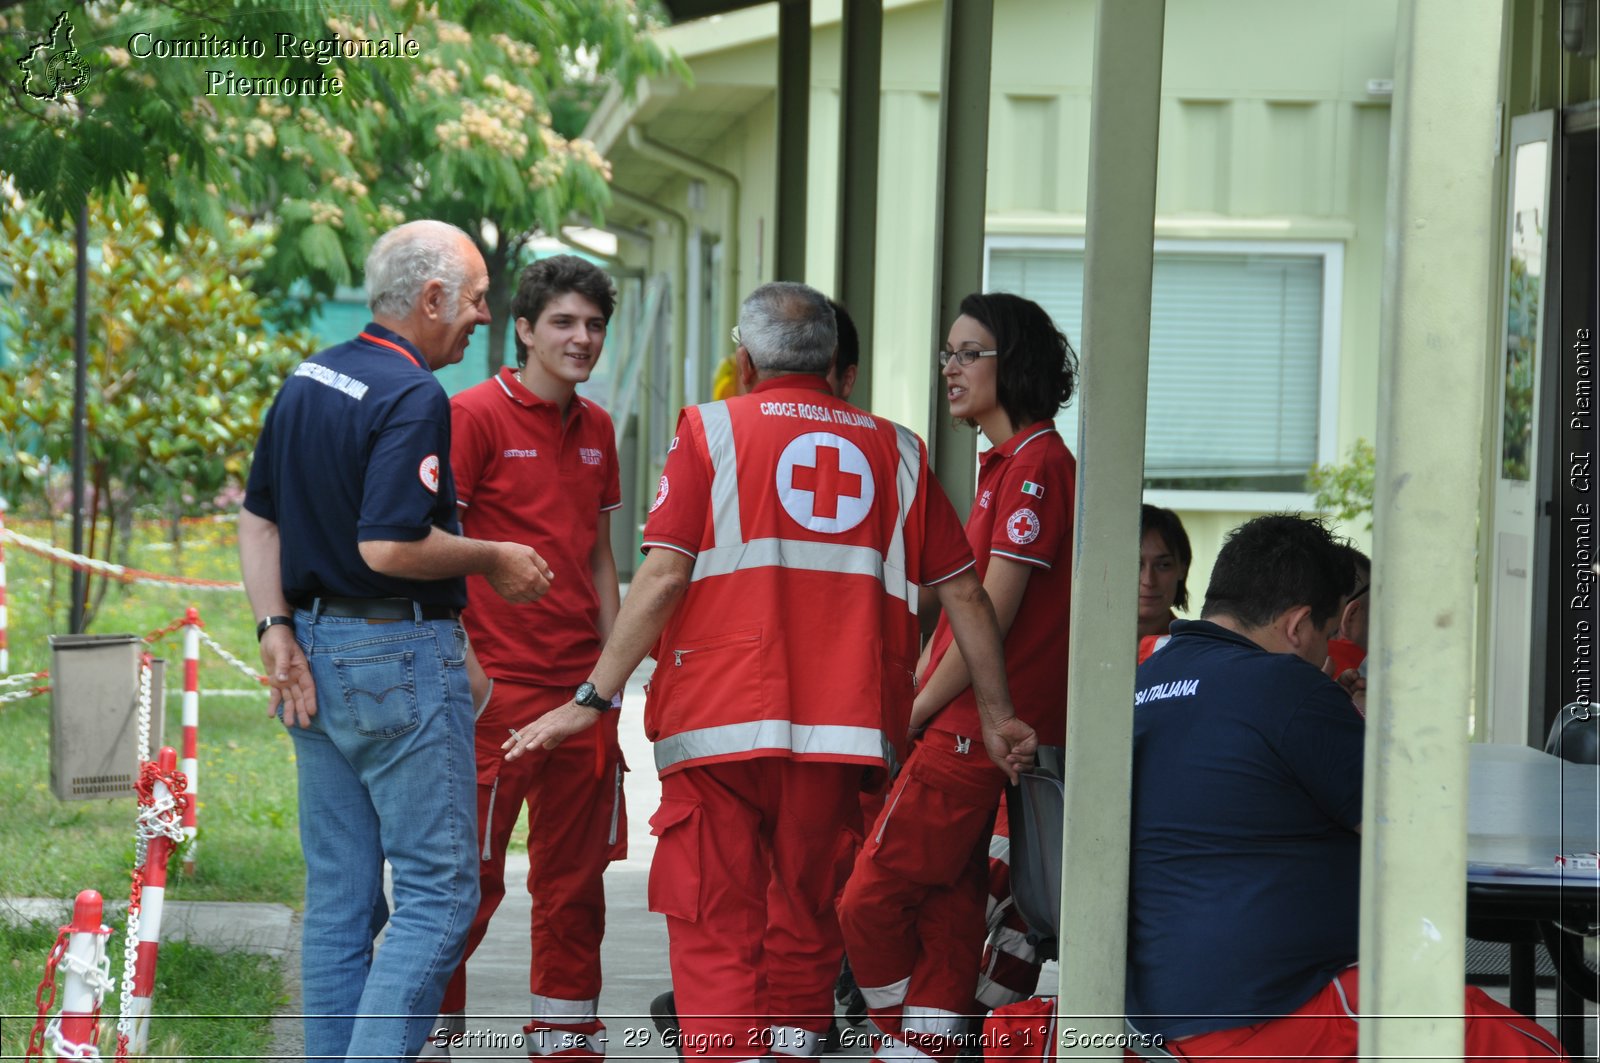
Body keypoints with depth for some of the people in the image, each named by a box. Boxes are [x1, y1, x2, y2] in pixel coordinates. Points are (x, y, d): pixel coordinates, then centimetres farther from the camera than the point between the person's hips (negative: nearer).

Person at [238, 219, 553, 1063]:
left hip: (316, 654, 9)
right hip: (400, 655, -9)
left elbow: (258, 519, 12)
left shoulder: (306, 382, 11)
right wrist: (495, 560, -10)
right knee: (437, 890, -4)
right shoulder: (413, 397, -17)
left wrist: (276, 630, 5)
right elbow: (389, 546, -24)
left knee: (338, 895, 12)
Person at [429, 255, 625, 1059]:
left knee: (574, 873, 11)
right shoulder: (477, 414, -8)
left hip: (581, 685, 6)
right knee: (472, 873, -3)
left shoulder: (595, 428, 13)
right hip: (498, 683, -6)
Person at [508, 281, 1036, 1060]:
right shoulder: (892, 450, 12)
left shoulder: (711, 429, 3)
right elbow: (962, 591, 12)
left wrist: (593, 699, -4)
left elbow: (664, 575, -6)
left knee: (716, 929, 0)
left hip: (721, 727, -3)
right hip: (839, 730, 3)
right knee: (806, 925, 13)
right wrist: (997, 717, 20)